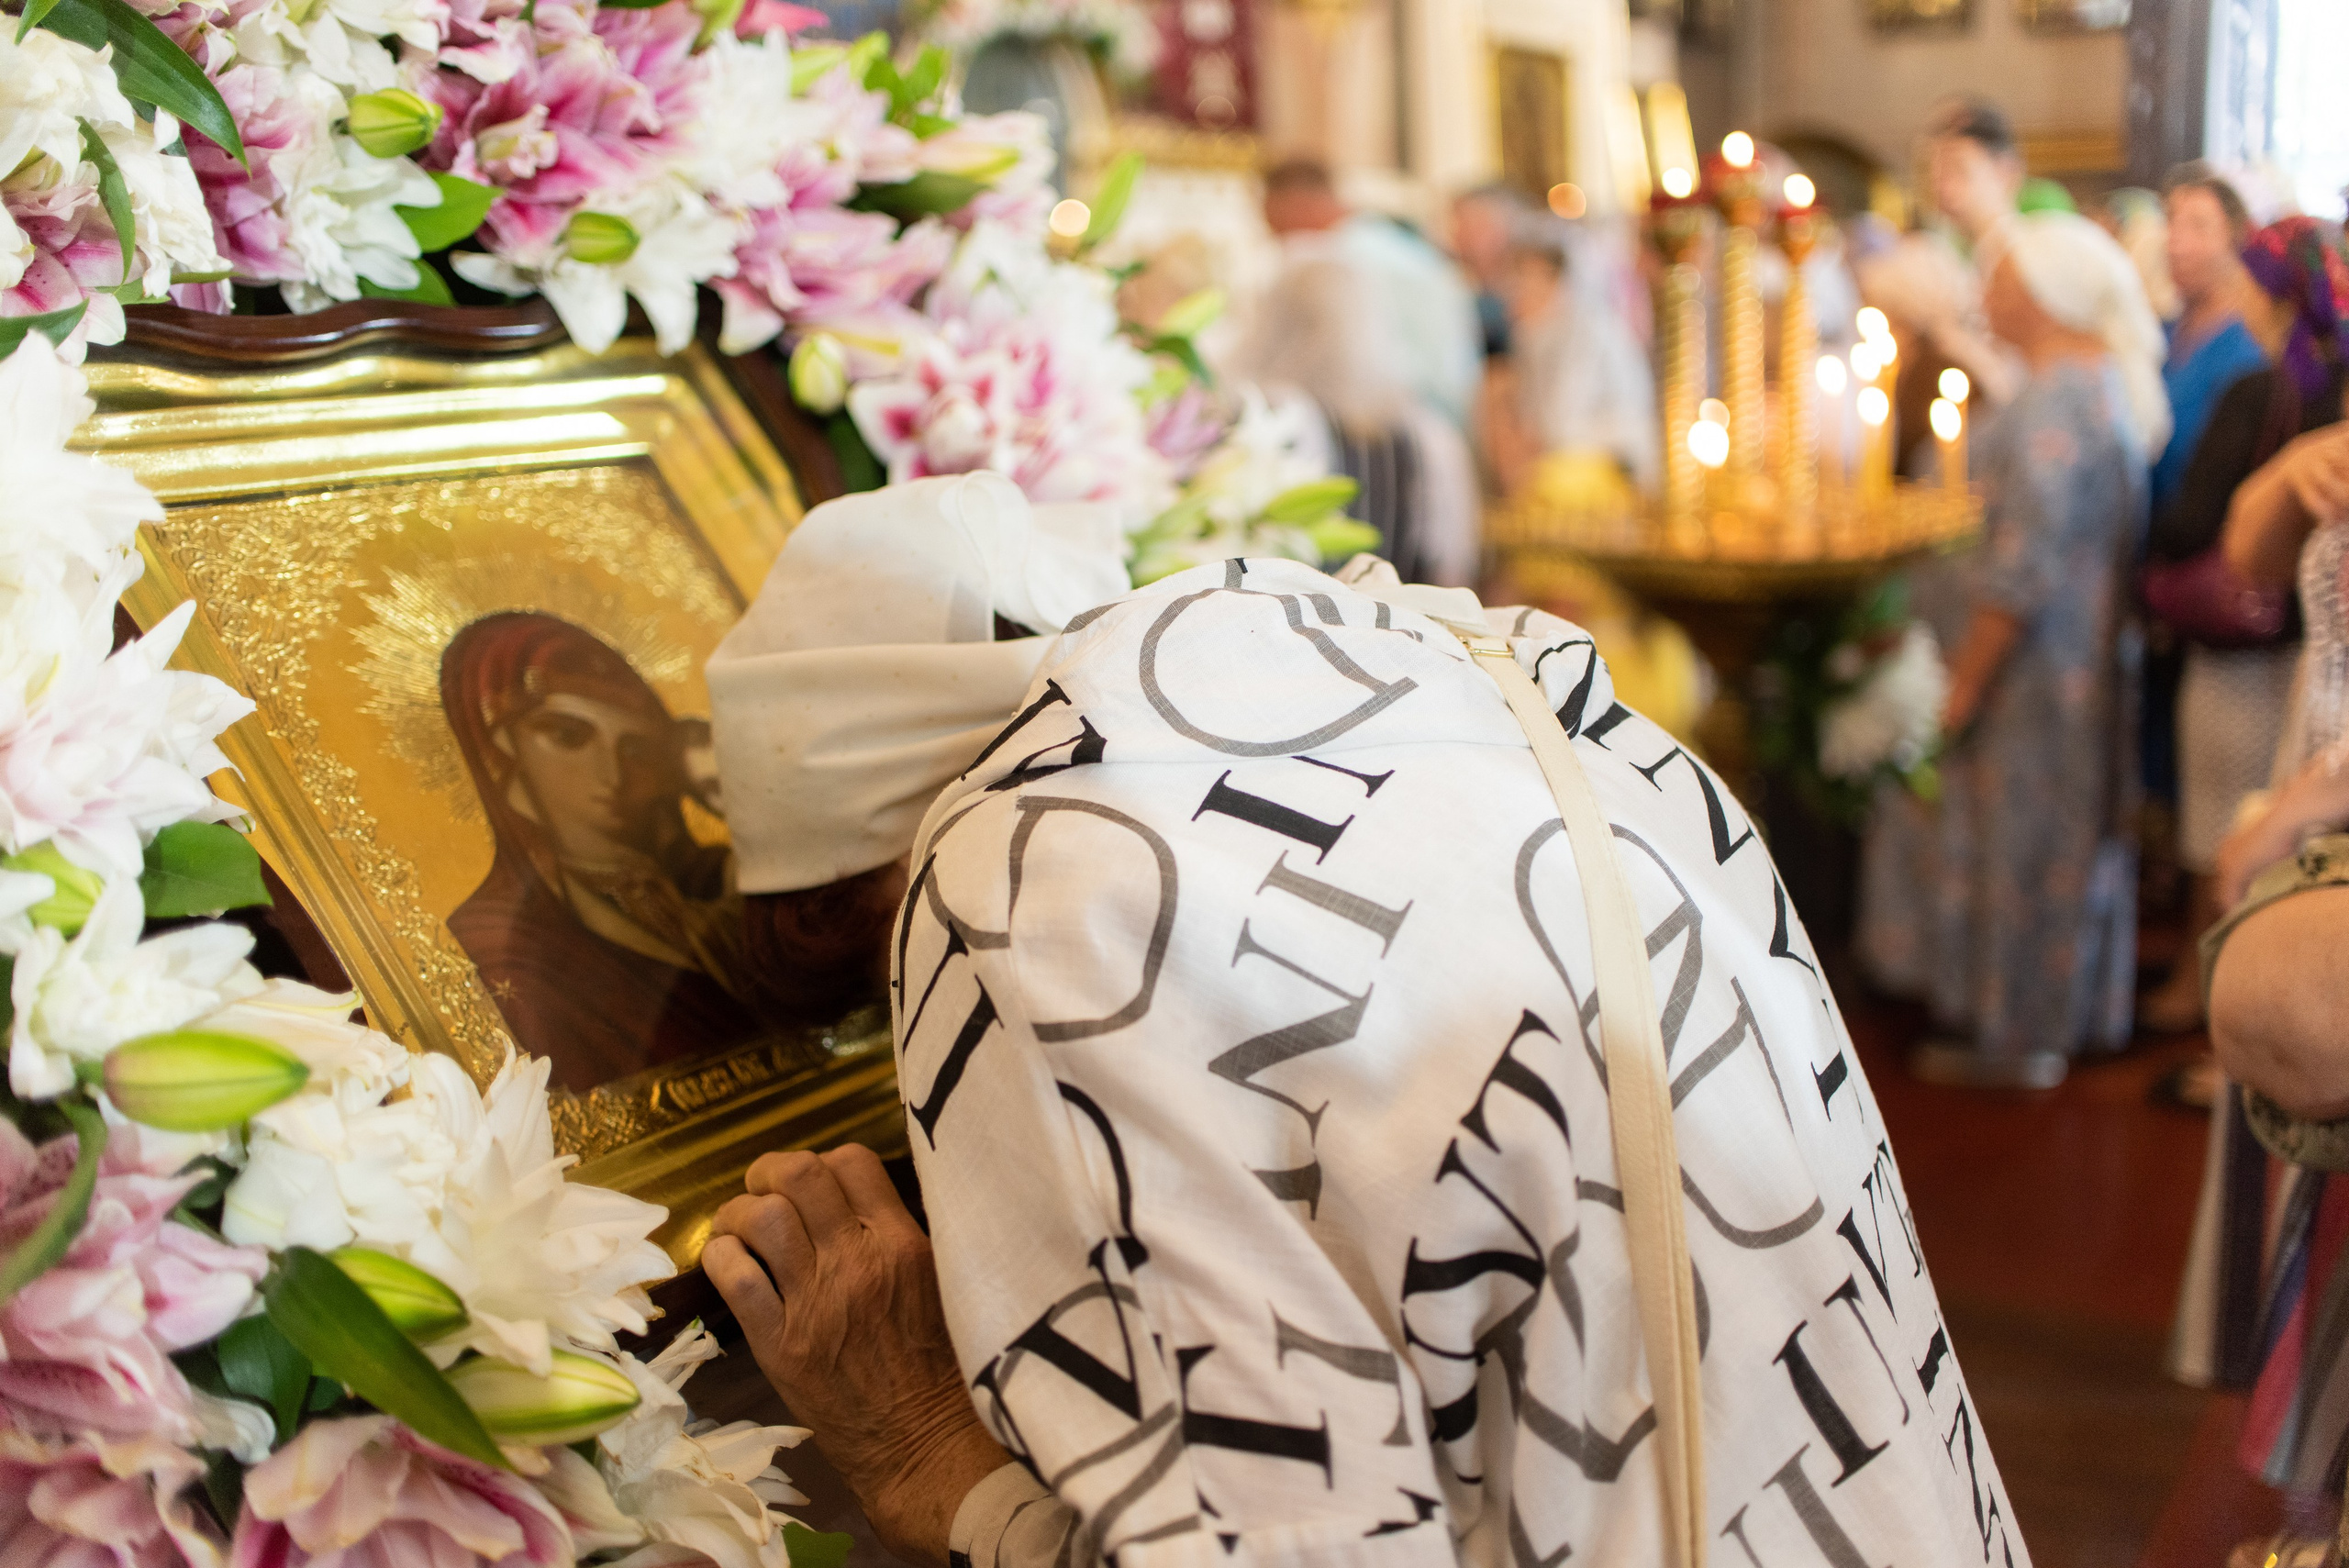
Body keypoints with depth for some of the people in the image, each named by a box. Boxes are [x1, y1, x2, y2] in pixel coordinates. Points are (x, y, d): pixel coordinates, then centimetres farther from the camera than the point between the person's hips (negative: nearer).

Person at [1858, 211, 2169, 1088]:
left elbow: (2020, 571, -25)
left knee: (2022, 839, 2)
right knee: (2072, 835, 18)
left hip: (2036, 669, -10)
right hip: (2092, 653, 10)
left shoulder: (2051, 408, -22)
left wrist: (1963, 685, -19)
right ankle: (2072, 1013, 31)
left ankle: (2018, 1034, 14)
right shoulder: (2107, 384, 9)